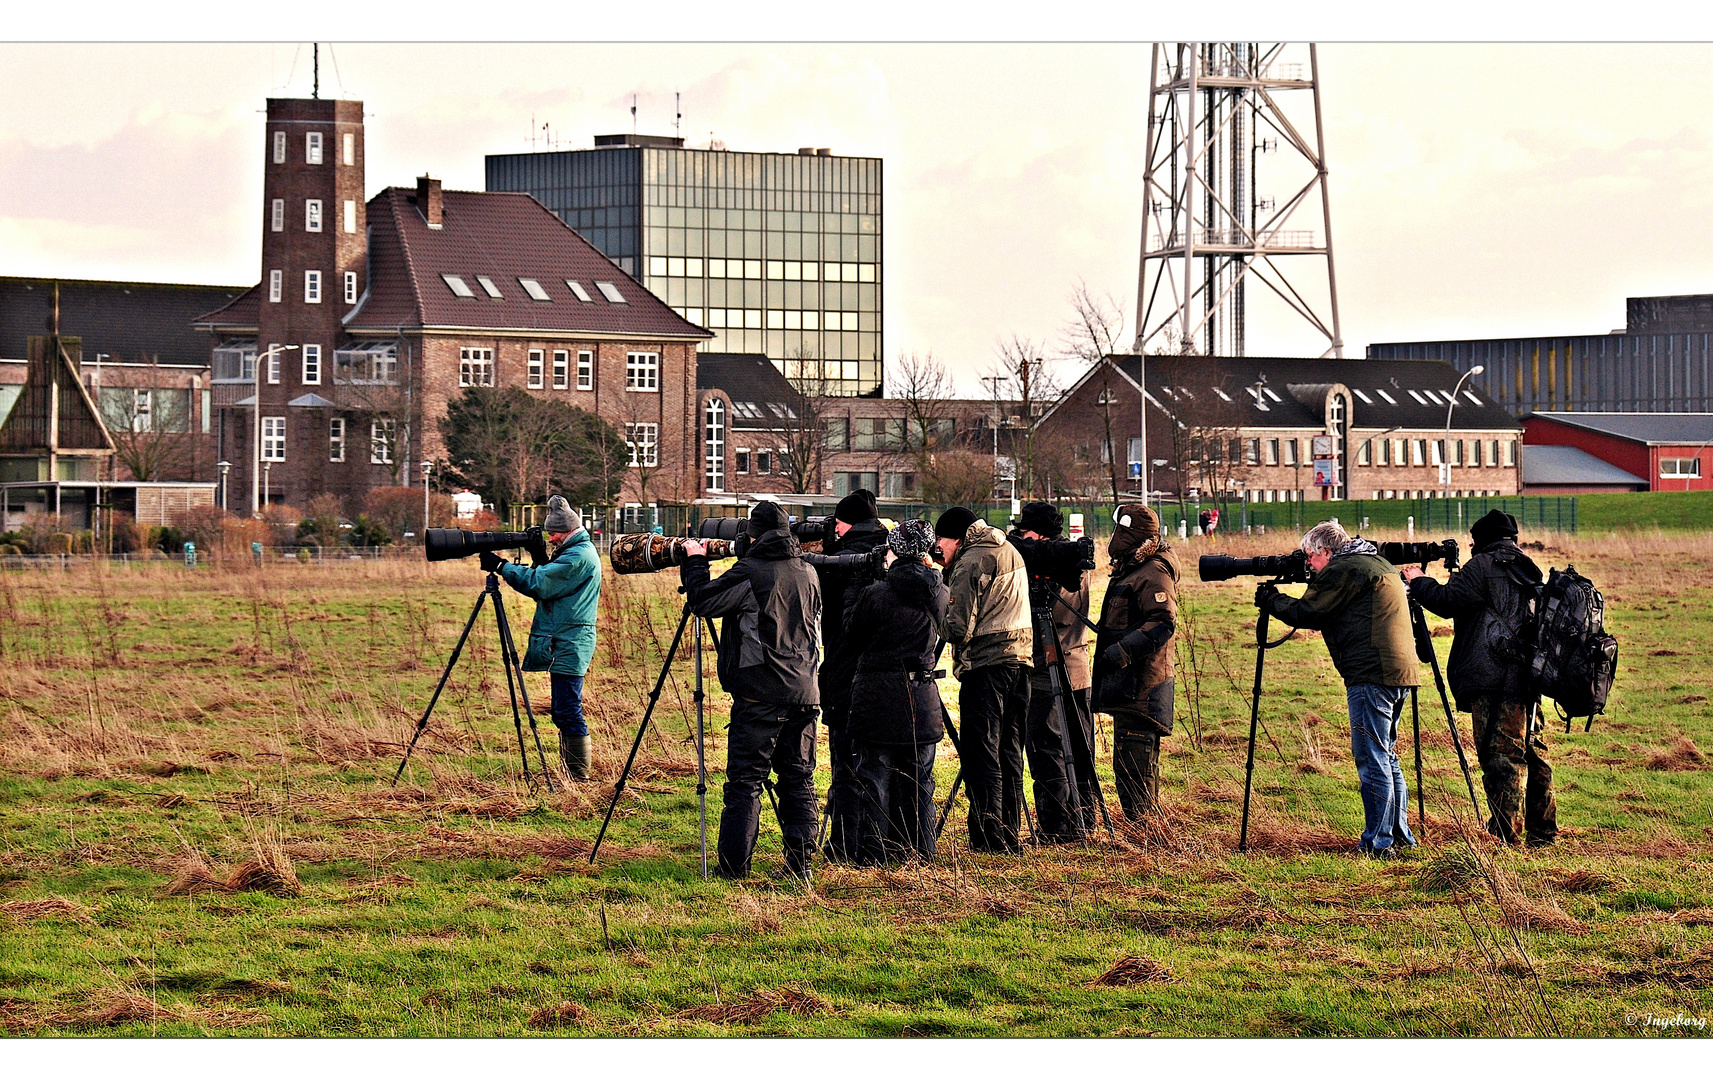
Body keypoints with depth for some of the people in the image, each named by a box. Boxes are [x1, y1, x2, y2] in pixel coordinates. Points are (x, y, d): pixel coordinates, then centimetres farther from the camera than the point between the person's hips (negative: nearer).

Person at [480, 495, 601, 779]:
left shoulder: (579, 556, -14)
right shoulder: (575, 552, 19)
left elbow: (539, 583, -19)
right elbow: (546, 586, 20)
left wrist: (501, 566, -13)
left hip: (568, 646, -11)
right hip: (563, 644, 11)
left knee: (568, 712, -10)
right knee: (564, 712, 12)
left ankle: (580, 777, -9)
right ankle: (573, 775, 16)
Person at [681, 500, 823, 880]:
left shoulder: (750, 571, -10)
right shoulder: (808, 574, 11)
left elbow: (703, 602, -10)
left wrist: (695, 562, 6)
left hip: (761, 695, -6)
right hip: (804, 692, 6)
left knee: (744, 781, -1)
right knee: (798, 779, 9)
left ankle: (734, 867, -1)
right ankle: (800, 866, 5)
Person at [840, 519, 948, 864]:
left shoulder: (875, 594, -12)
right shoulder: (939, 593, 0)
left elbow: (851, 639, 0)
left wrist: (853, 599, 12)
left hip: (876, 696, -4)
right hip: (922, 699, 4)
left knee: (874, 777, 2)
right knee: (918, 779, 12)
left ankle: (872, 852, 1)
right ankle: (919, 849, 15)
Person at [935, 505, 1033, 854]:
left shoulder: (970, 563, -10)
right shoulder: (1011, 552, 16)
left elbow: (959, 628, -15)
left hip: (985, 663, -8)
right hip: (1020, 656, 8)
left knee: (981, 753, -5)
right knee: (1009, 751, 12)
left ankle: (989, 838, -9)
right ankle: (1010, 834, 13)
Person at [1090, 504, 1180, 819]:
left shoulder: (1153, 574, -14)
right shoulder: (1129, 570, 19)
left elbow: (1163, 624, -23)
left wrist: (1124, 650, -29)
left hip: (1141, 684, -11)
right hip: (1128, 683, 11)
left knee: (1132, 757, -12)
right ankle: (1145, 823, 19)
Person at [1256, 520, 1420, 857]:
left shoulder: (1343, 570, -7)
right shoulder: (1378, 563, 23)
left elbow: (1306, 614, -7)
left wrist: (1270, 601, 9)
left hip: (1372, 675, -10)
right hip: (1399, 672, 10)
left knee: (1371, 759, -6)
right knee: (1385, 756, 19)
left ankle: (1378, 843, -6)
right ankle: (1399, 834, 23)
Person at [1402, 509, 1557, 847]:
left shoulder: (1484, 566, -5)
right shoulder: (1528, 570, 20)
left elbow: (1448, 601, -13)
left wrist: (1418, 582, 4)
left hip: (1493, 680, -8)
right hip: (1525, 677, 8)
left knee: (1499, 755, -8)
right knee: (1529, 751, 15)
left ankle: (1506, 835, -11)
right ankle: (1543, 830, 20)